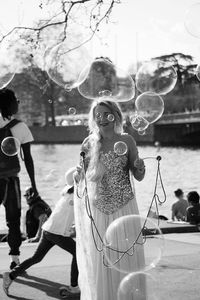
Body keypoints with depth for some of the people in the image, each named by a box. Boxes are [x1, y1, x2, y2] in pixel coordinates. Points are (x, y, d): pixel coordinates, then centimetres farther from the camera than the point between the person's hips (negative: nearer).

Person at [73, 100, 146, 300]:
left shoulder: (126, 141, -1)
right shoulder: (89, 144, 2)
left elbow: (138, 177, 3)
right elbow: (83, 179, 8)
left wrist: (140, 167, -17)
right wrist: (79, 177, -13)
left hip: (123, 207, -1)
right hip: (98, 210, 1)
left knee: (126, 256, 2)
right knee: (99, 259, 5)